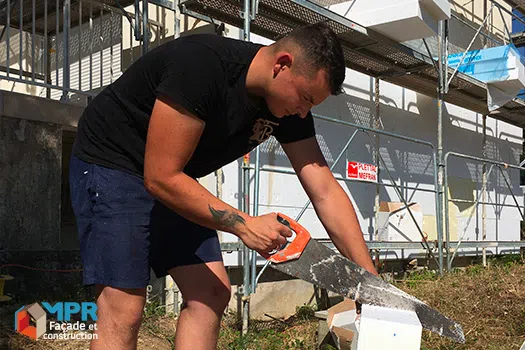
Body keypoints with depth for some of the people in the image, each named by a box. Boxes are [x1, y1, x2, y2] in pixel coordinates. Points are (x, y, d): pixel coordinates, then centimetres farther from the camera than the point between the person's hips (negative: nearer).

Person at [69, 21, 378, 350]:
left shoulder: (291, 109, -8)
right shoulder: (200, 65, -31)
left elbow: (325, 191, -8)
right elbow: (161, 178, -30)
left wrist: (371, 279, -12)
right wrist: (243, 224, -31)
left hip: (173, 181, 8)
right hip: (112, 164, -7)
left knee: (211, 294, 0)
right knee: (124, 312, -14)